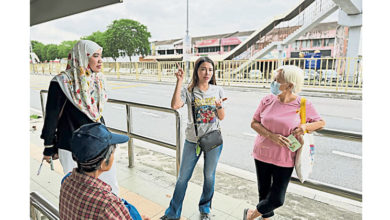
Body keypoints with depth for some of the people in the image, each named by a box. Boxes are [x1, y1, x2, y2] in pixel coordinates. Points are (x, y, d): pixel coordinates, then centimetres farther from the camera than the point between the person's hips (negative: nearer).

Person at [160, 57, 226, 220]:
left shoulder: (217, 90, -1)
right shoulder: (189, 91, -8)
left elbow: (221, 117, 3)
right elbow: (175, 105, -28)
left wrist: (219, 105, -17)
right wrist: (179, 81, -27)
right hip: (192, 140, -1)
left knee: (209, 176, 16)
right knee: (183, 177, 9)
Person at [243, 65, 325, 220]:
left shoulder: (304, 104, -10)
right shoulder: (268, 100, -6)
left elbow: (321, 123, 5)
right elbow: (254, 123, -1)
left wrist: (305, 126, -16)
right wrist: (271, 135, -18)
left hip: (284, 159, -1)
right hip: (262, 155, 2)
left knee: (277, 200, 3)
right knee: (264, 193, 16)